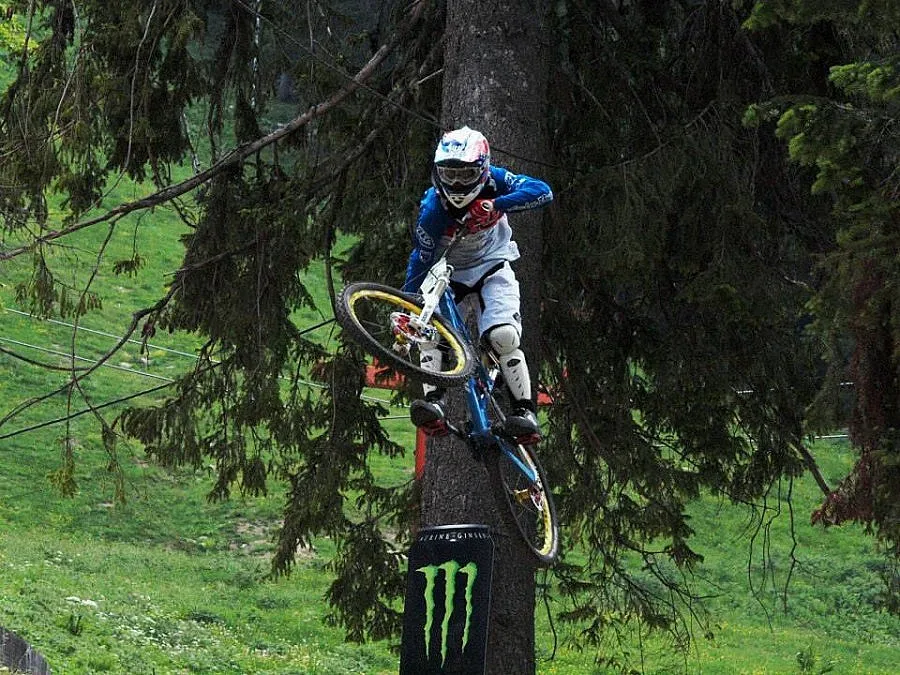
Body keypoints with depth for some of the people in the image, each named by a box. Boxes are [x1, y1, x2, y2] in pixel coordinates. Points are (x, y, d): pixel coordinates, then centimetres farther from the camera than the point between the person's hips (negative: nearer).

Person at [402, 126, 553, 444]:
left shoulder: (493, 181, -23)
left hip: (491, 265, -1)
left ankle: (524, 410, -12)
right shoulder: (433, 209, -25)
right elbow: (420, 260, -18)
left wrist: (495, 205, -49)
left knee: (503, 336, -22)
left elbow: (542, 191, -37)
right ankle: (433, 402, -27)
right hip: (448, 272, 1)